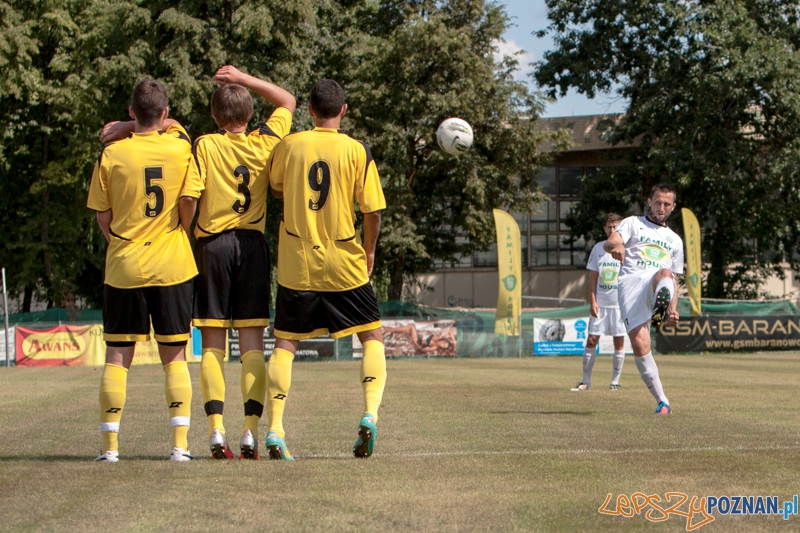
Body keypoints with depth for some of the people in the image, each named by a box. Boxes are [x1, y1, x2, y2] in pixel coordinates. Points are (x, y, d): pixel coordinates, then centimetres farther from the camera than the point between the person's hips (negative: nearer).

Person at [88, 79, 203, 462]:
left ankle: (110, 445, 3)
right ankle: (180, 444, 0)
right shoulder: (180, 148, -2)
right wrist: (179, 234, 10)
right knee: (174, 357, 7)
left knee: (117, 355, 6)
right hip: (171, 265, 0)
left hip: (123, 267, 0)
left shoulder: (111, 154, -2)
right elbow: (188, 201, -9)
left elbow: (102, 218, 1)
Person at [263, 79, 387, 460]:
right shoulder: (356, 151, -6)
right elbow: (373, 210, -5)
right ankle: (370, 414, -7)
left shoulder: (289, 146, -1)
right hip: (344, 265, -1)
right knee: (372, 338, 12)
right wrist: (369, 250, 10)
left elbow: (276, 188, 16)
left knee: (285, 343, 8)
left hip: (297, 263, 1)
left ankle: (275, 429, -2)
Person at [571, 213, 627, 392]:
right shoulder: (598, 248, 7)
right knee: (591, 340, 0)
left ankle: (615, 381, 10)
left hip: (620, 303, -2)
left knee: (619, 342, 1)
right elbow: (593, 276, 8)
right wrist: (592, 301, -1)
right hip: (600, 303, 2)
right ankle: (586, 382, 6)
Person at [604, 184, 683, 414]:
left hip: (658, 284, 2)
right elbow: (609, 243, 1)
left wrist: (673, 308, 16)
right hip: (631, 282, -2)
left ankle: (660, 307, -70)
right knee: (639, 342, -18)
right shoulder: (633, 224, 21)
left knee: (664, 274, -37)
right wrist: (616, 245, -25)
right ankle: (662, 401, -13)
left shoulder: (675, 240, 32)